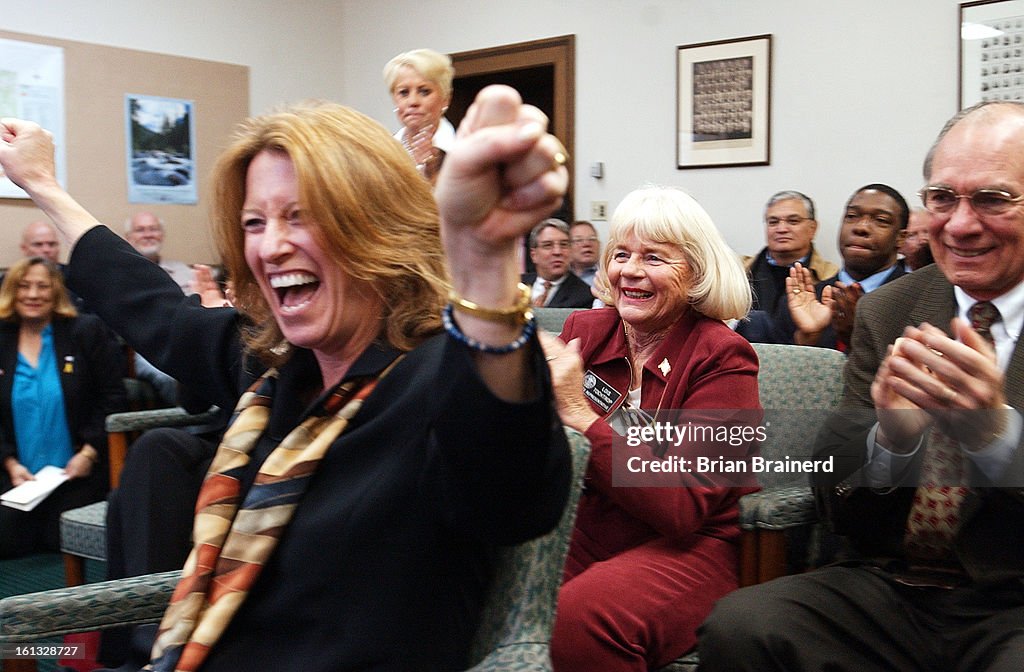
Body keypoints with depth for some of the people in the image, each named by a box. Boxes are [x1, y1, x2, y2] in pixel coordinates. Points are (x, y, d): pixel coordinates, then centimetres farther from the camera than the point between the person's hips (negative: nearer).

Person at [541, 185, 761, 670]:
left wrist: (581, 416, -20)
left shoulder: (722, 358, -7)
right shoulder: (584, 330, 5)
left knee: (580, 617, -34)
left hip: (683, 551, -4)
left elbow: (681, 509, -18)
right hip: (580, 536, 4)